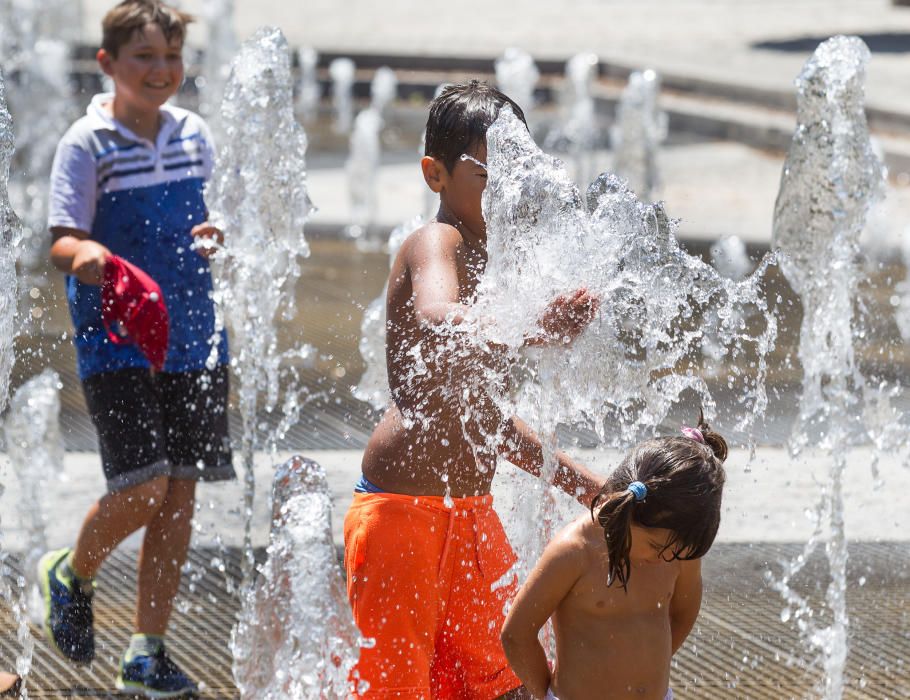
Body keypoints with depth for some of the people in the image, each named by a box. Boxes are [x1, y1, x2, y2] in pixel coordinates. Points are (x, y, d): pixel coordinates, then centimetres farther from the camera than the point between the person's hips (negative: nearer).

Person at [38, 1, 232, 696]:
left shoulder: (195, 135, 8)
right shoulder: (86, 144, -7)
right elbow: (63, 240, -10)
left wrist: (214, 235, -3)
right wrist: (84, 255, -32)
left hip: (193, 339, 5)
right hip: (117, 343, -5)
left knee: (181, 492, 4)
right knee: (142, 487, -14)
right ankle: (72, 576, 17)